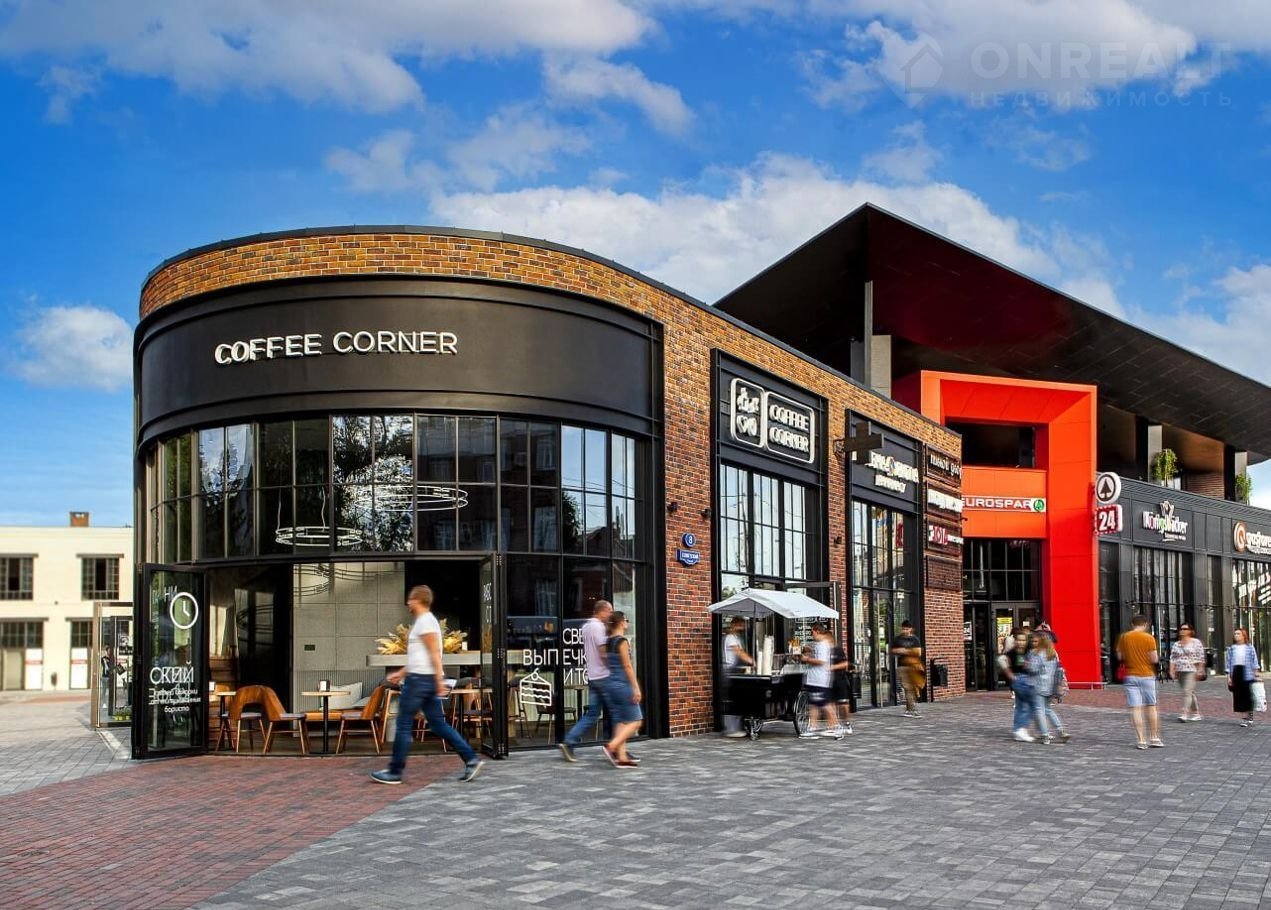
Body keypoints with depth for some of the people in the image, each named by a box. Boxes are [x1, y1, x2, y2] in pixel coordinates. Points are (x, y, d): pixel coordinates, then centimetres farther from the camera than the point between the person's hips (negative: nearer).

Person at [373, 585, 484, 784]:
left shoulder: (425, 621, -12)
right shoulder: (424, 621, 20)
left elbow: (434, 653, -19)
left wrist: (439, 680, -23)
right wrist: (401, 673, 28)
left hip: (421, 679, -10)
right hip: (424, 679, 10)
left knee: (404, 725, -1)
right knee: (438, 724, 8)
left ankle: (394, 772, 5)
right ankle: (471, 760, 2)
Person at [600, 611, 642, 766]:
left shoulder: (608, 642, 11)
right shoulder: (622, 641, -13)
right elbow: (627, 666, -16)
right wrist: (636, 688, -14)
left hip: (612, 684, 8)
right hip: (623, 685, -8)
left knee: (620, 722, 9)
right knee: (635, 721, -1)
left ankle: (622, 758, 7)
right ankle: (611, 746, -13)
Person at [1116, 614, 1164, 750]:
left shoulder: (1124, 637, 0)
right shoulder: (1149, 638, -8)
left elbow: (1120, 657, 5)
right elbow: (1154, 659, -11)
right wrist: (1157, 656, 10)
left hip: (1130, 676, 1)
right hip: (1147, 676, -1)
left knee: (1135, 708, -1)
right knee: (1151, 707, 11)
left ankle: (1141, 740, -4)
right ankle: (1154, 738, 15)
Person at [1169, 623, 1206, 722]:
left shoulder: (1196, 642, -1)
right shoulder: (1176, 644, 12)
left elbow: (1201, 657, -4)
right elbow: (1172, 659, 10)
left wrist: (1200, 670, -9)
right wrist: (1172, 671, 0)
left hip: (1191, 670, -6)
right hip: (1180, 671, 6)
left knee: (1187, 692, -15)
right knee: (1190, 693, 12)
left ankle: (1185, 714, -22)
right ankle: (1196, 713, 21)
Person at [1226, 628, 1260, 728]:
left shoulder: (1250, 648, 1)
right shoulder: (1231, 649, 8)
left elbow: (1254, 661, 2)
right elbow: (1229, 662, 8)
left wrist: (1256, 673, -2)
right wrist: (1229, 676, 3)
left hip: (1247, 674, -3)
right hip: (1235, 673, 3)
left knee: (1247, 695, -3)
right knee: (1238, 696, 3)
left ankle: (1249, 717, 6)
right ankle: (1245, 717, 11)